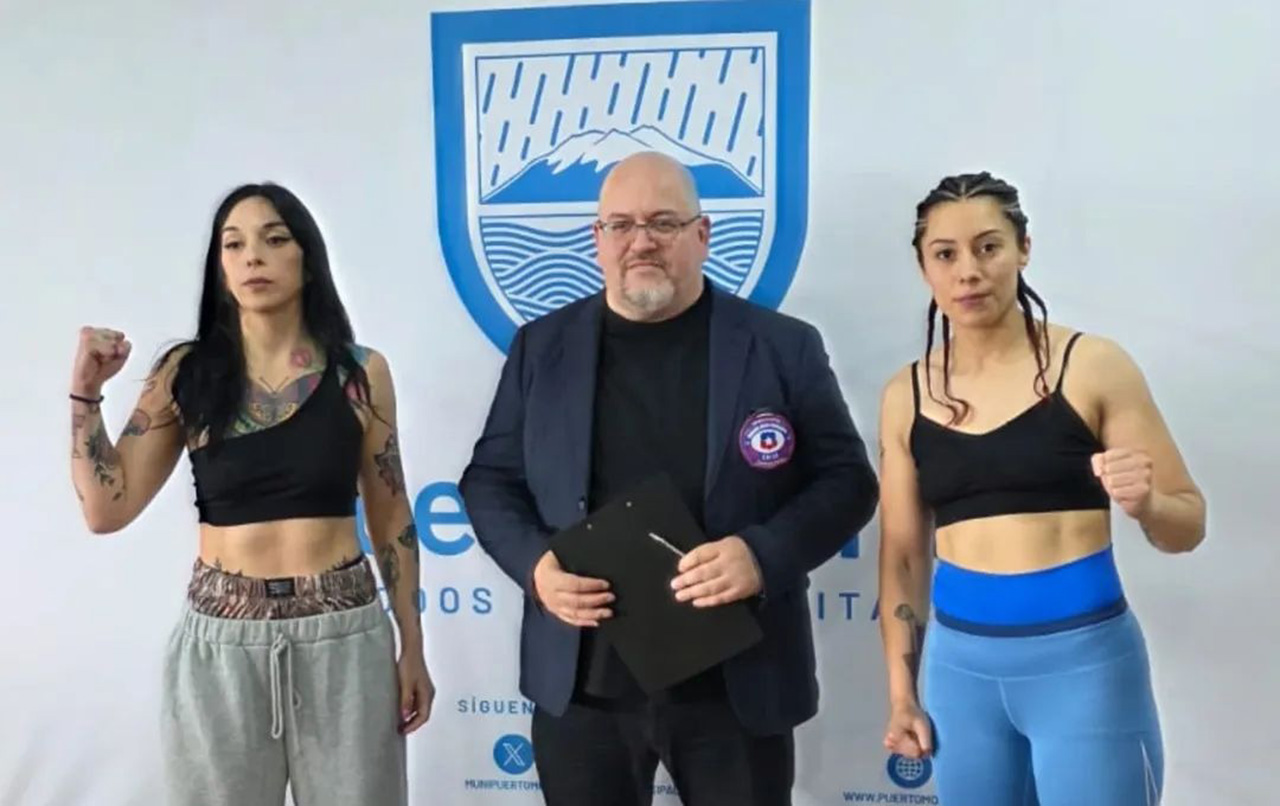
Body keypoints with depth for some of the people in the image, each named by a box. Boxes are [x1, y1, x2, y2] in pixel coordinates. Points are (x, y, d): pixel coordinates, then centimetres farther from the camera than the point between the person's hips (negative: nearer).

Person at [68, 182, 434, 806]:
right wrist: (85, 391, -8)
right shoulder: (186, 374, 1)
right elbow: (107, 509, 0)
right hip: (220, 643, 1)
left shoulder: (360, 373, -1)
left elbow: (390, 516, 5)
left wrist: (411, 645, 5)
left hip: (344, 637, 0)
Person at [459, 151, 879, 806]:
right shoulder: (542, 348, 5)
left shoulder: (783, 347, 0)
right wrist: (534, 564, -11)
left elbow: (845, 480, 0)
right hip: (581, 684, 2)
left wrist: (765, 554, -18)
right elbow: (490, 480, 9)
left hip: (737, 684, -1)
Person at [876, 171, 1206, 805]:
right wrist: (900, 690, 8)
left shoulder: (1092, 366, -6)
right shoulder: (906, 397, 2)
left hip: (1084, 658, -3)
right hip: (959, 662, 3)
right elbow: (901, 554, 9)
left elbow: (1188, 527, -2)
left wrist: (1145, 503, -23)